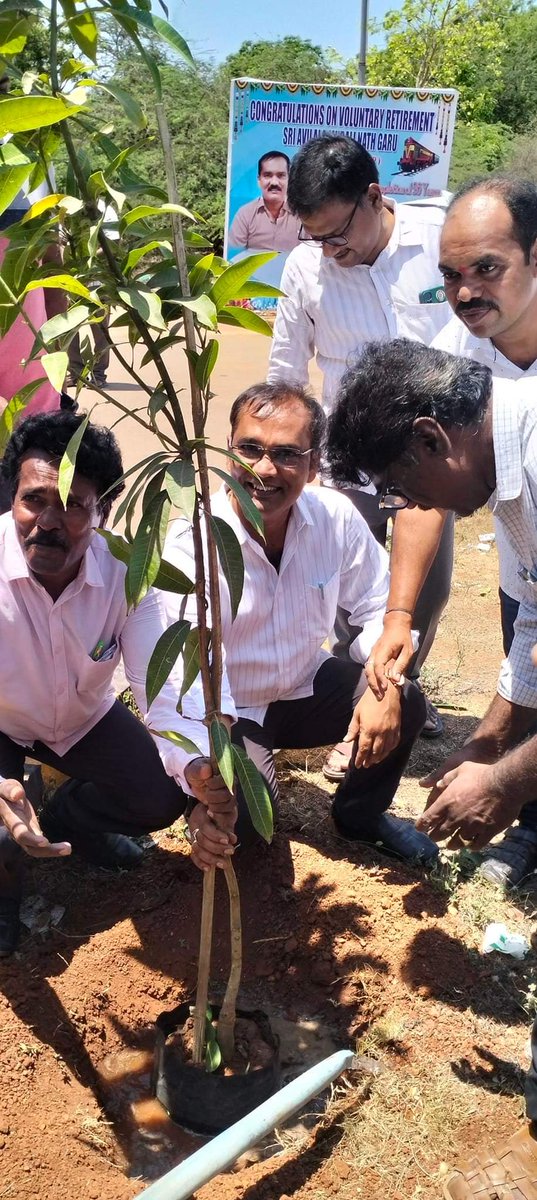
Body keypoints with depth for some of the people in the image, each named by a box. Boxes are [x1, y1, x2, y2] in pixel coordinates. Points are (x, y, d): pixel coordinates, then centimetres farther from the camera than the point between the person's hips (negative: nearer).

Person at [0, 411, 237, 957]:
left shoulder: (126, 572, -26)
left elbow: (163, 693, -30)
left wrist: (197, 774, -52)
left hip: (85, 720, 3)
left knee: (162, 797, -15)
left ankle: (66, 816, 18)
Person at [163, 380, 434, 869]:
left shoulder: (336, 517, -14)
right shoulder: (191, 544, -27)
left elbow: (378, 608, -4)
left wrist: (385, 689, -24)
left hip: (308, 686, 4)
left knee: (407, 704, -17)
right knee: (242, 812, -29)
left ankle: (360, 815, 14)